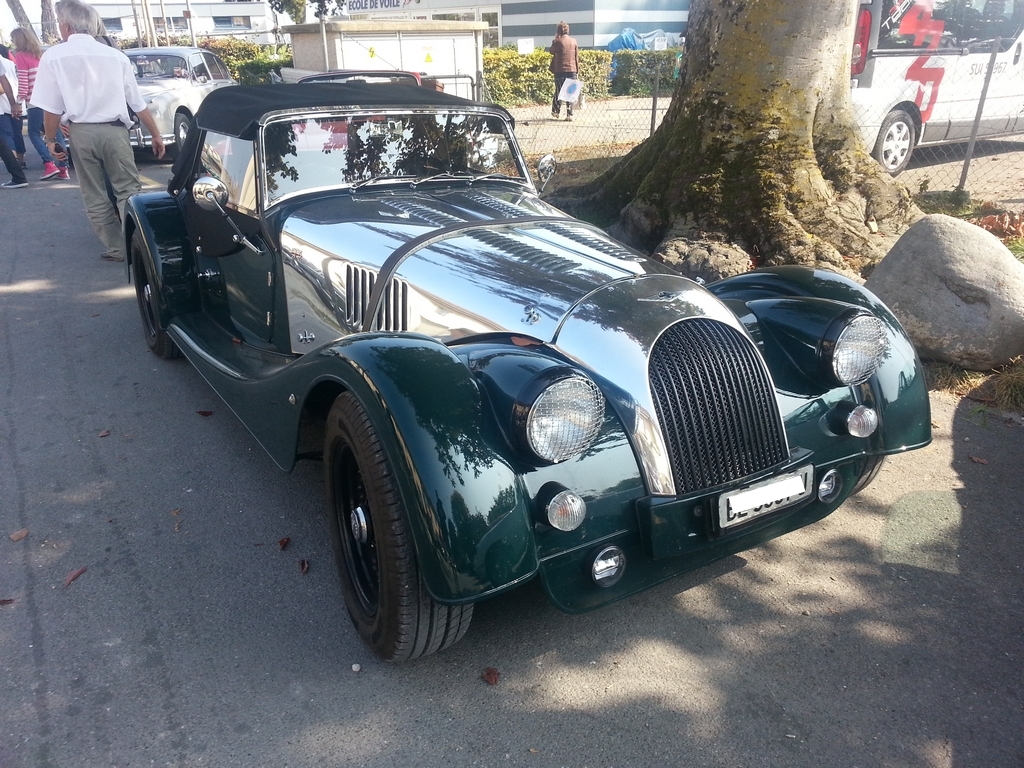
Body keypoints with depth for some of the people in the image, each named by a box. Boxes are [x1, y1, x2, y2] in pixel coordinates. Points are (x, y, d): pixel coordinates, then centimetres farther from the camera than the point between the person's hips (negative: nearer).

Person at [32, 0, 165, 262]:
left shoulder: (54, 56, 0)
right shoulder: (115, 55, 6)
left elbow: (52, 108, -2)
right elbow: (138, 104, 9)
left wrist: (51, 139, 11)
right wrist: (156, 134, 19)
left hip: (81, 132, -1)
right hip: (114, 130, 1)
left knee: (95, 197, 8)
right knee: (128, 191, 4)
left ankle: (117, 248, 11)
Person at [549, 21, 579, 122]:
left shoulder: (557, 41, -7)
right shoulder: (574, 41, 5)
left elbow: (551, 51, 9)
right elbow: (577, 56, 8)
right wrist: (577, 69, 15)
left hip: (560, 70, -2)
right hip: (572, 70, 2)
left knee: (558, 91, 10)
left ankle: (556, 111, 15)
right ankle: (569, 114, -1)